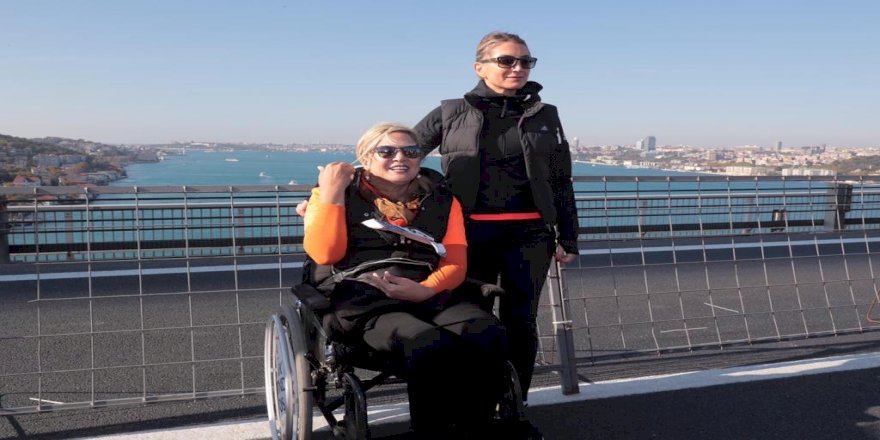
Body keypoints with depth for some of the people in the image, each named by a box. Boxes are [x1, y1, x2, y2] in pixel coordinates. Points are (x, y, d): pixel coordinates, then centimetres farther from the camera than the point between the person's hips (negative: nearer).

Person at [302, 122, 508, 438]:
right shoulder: (338, 194, 12)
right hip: (361, 300, -3)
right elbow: (324, 254, -3)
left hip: (430, 295, 4)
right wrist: (330, 194, -7)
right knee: (430, 348, -36)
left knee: (488, 337, -29)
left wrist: (425, 289, -11)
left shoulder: (441, 198, 19)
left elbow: (456, 262, 9)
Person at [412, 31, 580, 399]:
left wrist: (568, 239, 8)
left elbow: (562, 183, 12)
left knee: (520, 320, 7)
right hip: (471, 233, -1)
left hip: (529, 234, 1)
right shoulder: (451, 114, 2)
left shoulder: (545, 116, 8)